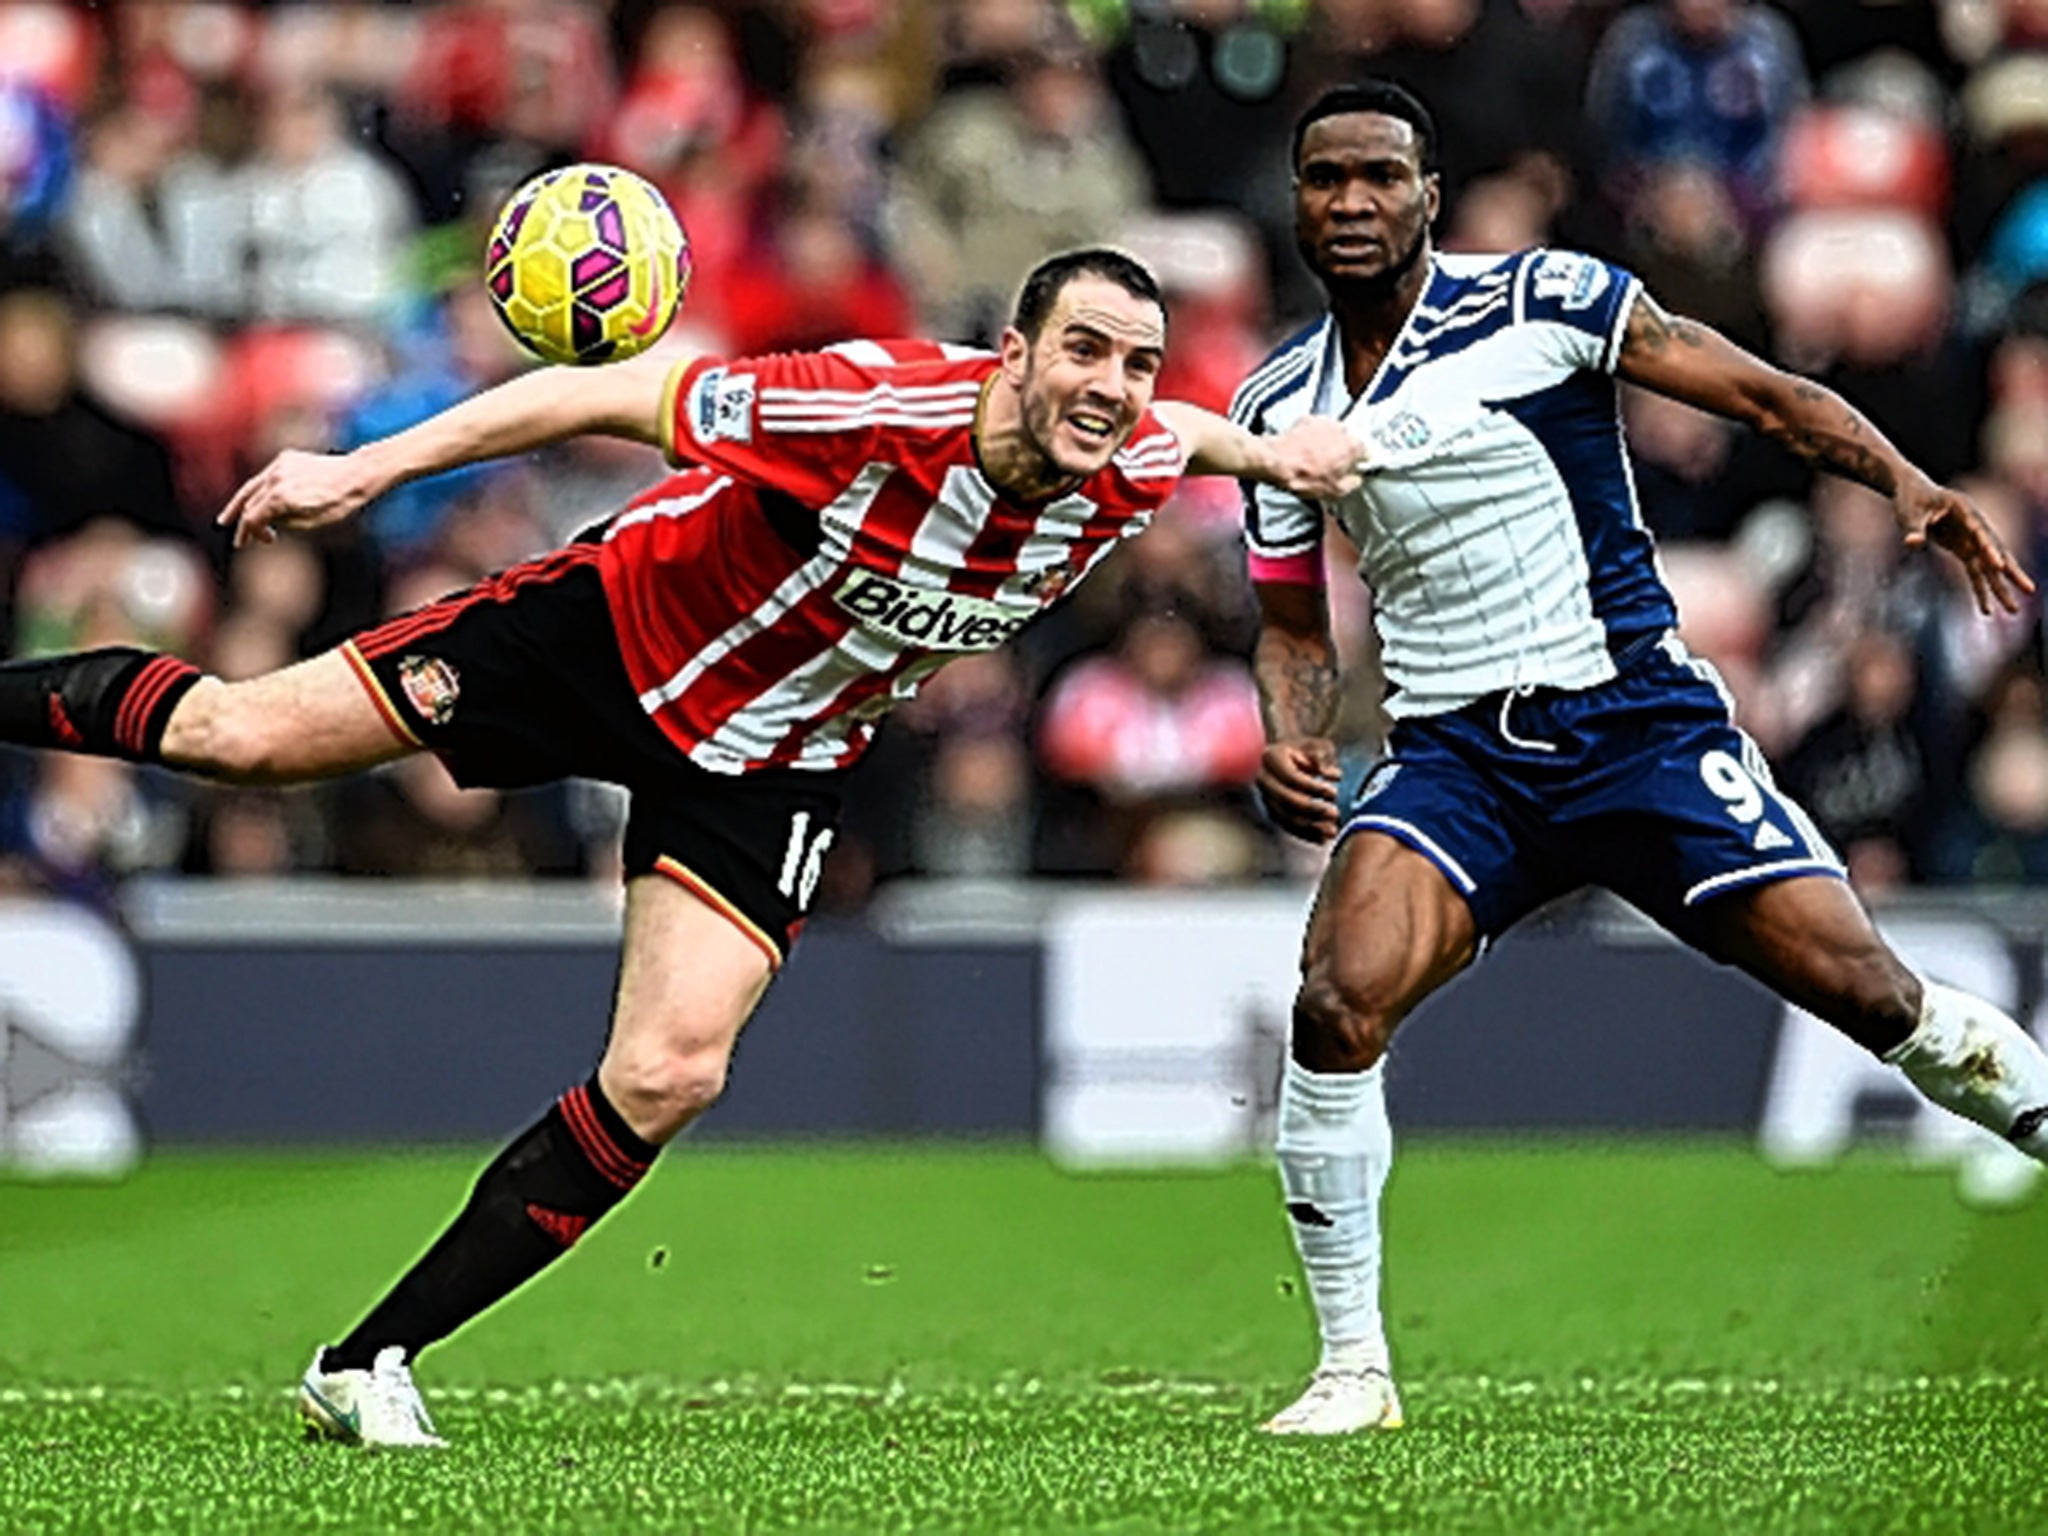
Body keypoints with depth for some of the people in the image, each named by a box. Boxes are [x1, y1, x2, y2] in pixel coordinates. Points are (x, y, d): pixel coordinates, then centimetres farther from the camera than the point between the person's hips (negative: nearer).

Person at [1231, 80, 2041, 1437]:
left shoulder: (1539, 303, -5)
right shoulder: (1279, 405, 8)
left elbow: (1762, 394, -4)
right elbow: (1295, 622, 19)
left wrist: (1906, 483, -19)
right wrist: (1291, 742, -2)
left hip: (1637, 716, -3)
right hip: (1455, 755, 3)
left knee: (1867, 990, -10)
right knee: (1337, 1003, -21)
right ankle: (1353, 1366, -10)